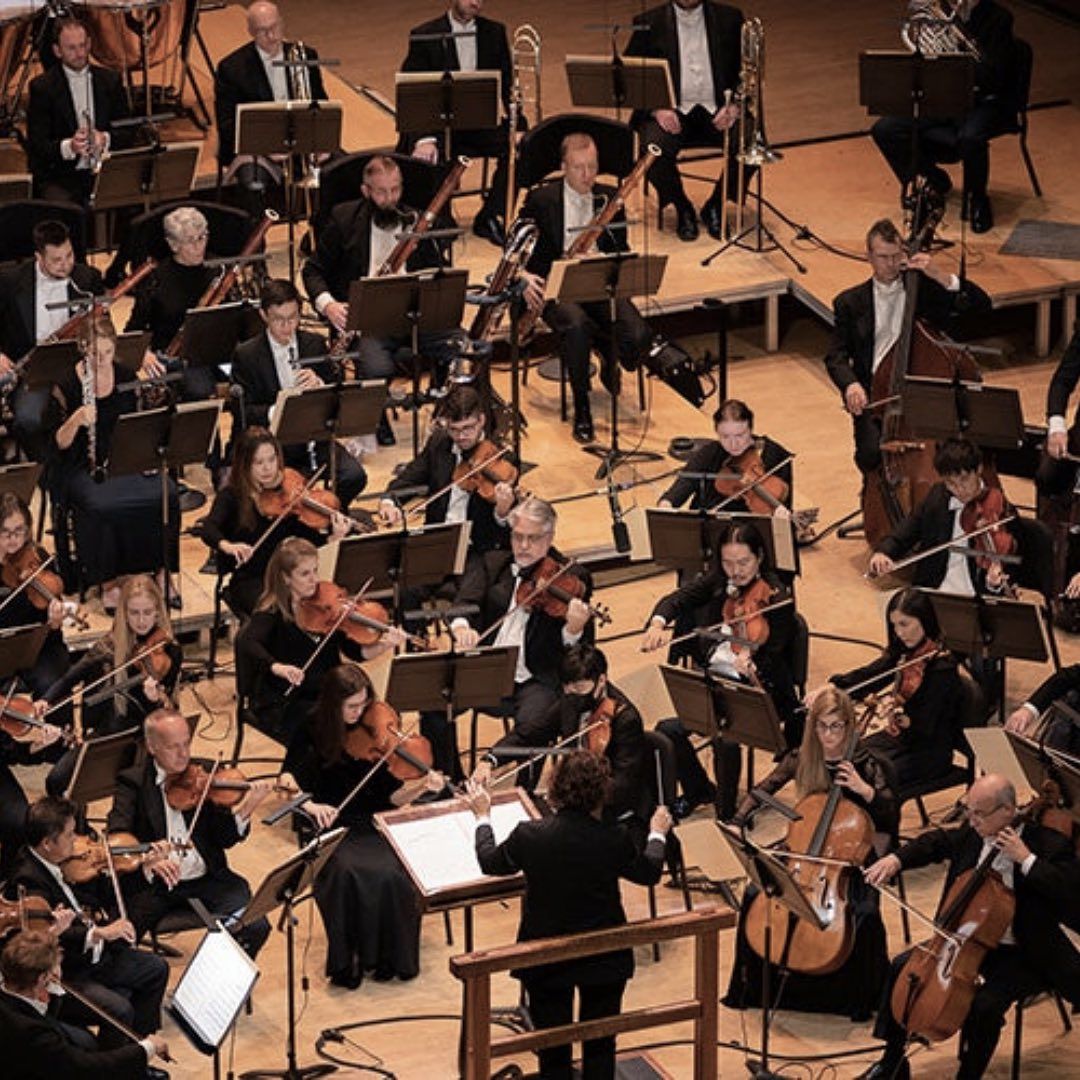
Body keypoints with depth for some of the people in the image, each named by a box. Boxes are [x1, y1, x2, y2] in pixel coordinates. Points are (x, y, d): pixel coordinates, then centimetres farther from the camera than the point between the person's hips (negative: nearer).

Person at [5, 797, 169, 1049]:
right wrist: (100, 932, -42)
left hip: (93, 958, 10)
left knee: (156, 969, 17)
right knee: (119, 1009, -27)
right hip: (61, 978, -10)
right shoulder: (27, 881, -25)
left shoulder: (62, 866, 4)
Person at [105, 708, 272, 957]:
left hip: (206, 879, 2)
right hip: (152, 883, -2)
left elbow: (224, 840, 4)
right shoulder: (132, 782, 2)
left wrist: (243, 811, -17)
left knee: (256, 928, -21)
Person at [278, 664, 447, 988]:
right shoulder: (315, 729, -1)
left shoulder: (377, 728, -1)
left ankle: (389, 956, -8)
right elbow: (288, 778, -8)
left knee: (392, 875, -29)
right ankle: (347, 959, -15)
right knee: (346, 874, -32)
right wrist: (309, 804, -27)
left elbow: (393, 796, -2)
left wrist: (422, 786, -21)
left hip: (375, 827, 1)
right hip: (334, 828, -1)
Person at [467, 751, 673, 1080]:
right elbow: (650, 873, 1)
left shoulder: (528, 836, -18)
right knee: (600, 1047, 17)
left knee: (553, 1053, 15)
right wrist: (658, 833, 21)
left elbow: (489, 862, 3)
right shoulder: (613, 840, -20)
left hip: (545, 963, 0)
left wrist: (482, 817, 21)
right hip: (605, 961, 0)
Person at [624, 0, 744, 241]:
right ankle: (682, 209, -3)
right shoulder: (648, 23, 4)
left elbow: (746, 70, 8)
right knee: (655, 152, -33)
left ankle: (715, 206, -1)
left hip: (717, 110, 1)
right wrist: (657, 109, -16)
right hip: (671, 112, -1)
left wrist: (734, 106, -11)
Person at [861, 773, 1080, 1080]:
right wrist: (896, 859, -1)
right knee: (902, 967, 2)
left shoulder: (1049, 845, -20)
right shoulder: (972, 833, -2)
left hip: (1019, 955, -7)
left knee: (985, 1005, -31)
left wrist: (1027, 859, -34)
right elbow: (938, 842, 17)